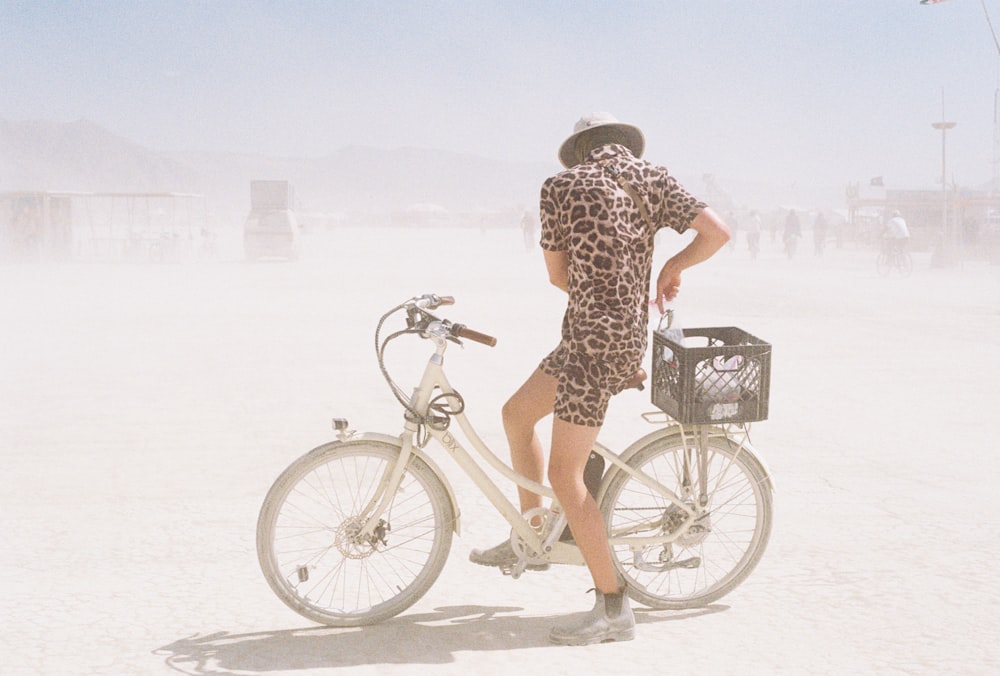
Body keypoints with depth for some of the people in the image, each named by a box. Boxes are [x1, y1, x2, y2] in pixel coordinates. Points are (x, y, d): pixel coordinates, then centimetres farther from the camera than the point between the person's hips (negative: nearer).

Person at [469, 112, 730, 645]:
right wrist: (672, 268, 19)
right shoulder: (651, 177, 7)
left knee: (564, 475, -1)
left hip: (594, 340, -7)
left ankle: (613, 607, 4)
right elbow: (717, 232, 1)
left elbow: (557, 273, 5)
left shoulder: (560, 186, -3)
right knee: (516, 413, 23)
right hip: (629, 335, 7)